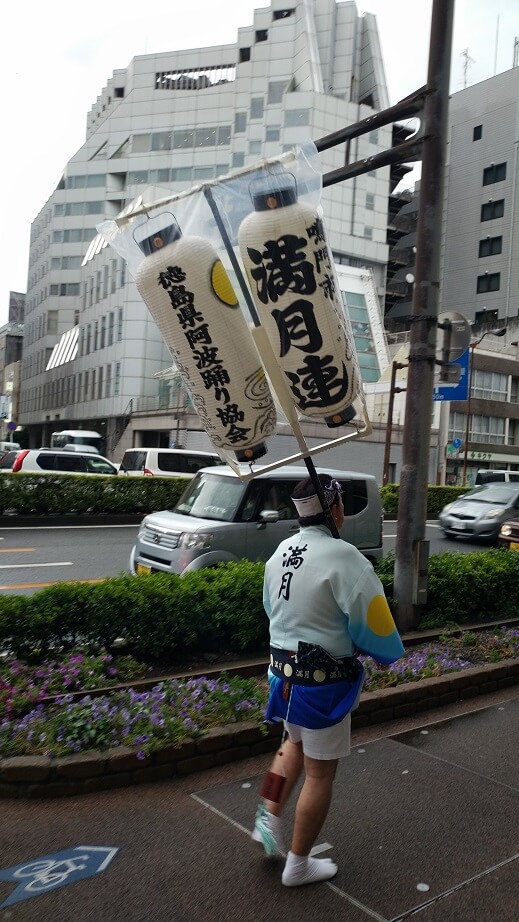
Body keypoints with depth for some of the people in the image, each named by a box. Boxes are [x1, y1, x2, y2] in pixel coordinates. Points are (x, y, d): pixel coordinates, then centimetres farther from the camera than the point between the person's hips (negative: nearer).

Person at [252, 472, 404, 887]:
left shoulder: (281, 552, 0)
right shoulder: (343, 557, -23)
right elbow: (373, 621, -20)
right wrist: (388, 652, 1)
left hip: (283, 670, 7)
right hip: (323, 681, -7)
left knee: (295, 743, 32)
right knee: (320, 773, 12)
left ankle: (269, 819, 30)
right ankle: (298, 865, 28)